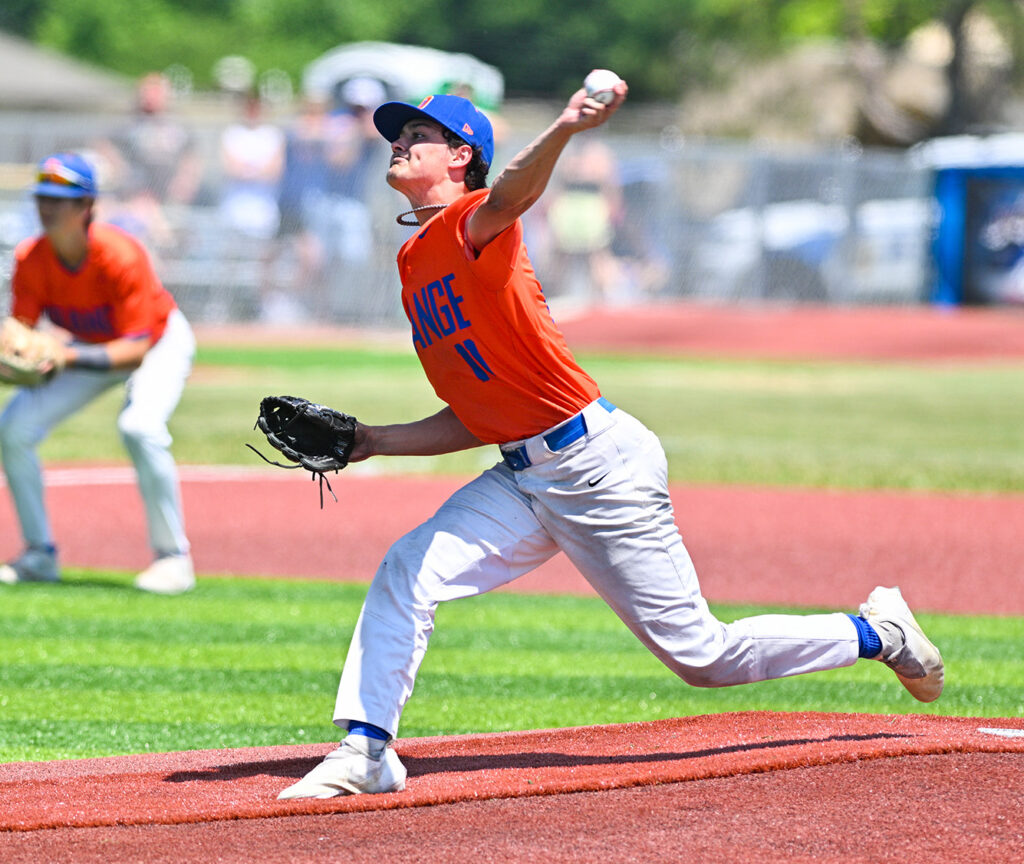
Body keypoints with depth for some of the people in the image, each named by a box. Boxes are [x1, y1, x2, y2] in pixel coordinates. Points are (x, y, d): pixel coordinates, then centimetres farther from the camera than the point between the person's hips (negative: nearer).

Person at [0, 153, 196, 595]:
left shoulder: (121, 257, -35)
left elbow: (136, 349, -36)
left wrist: (71, 358, -50)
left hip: (160, 341, -6)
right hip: (91, 346, 6)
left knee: (140, 426, -34)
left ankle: (173, 557, -20)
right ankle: (39, 555, 9)